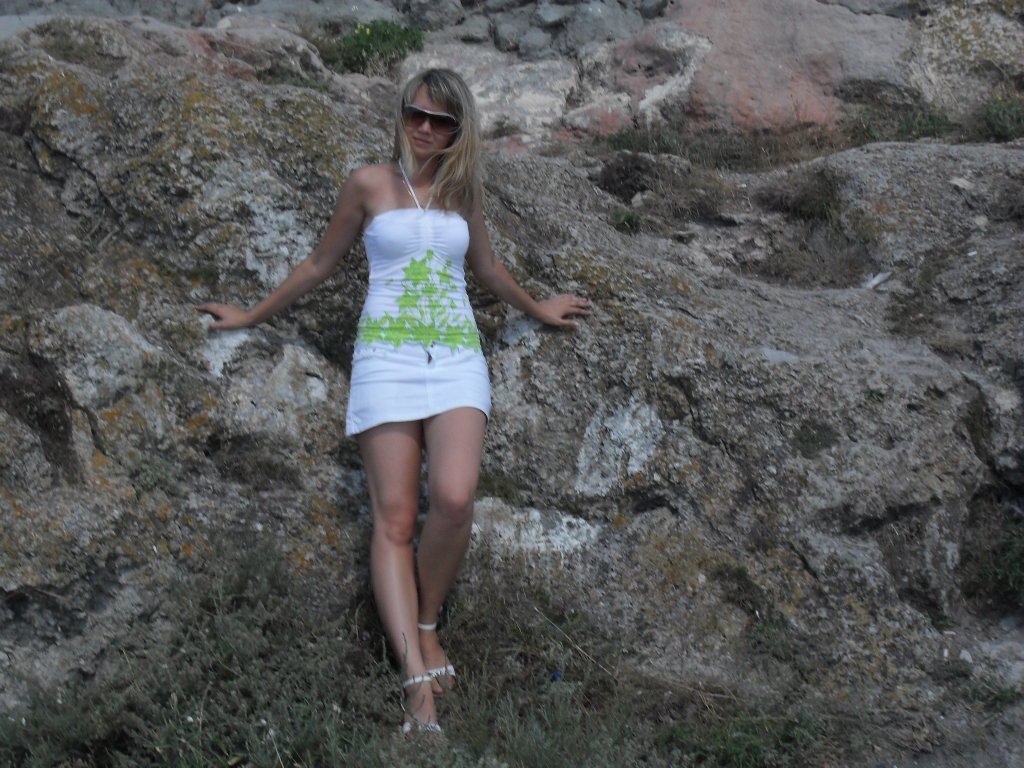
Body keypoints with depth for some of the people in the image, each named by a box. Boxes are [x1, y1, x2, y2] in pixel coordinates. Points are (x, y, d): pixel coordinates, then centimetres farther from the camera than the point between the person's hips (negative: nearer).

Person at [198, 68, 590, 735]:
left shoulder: (464, 190, 14)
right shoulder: (371, 184, 6)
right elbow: (321, 265, 17)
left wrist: (538, 309, 44)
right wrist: (252, 316, 23)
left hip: (457, 357, 2)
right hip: (387, 355, -2)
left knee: (454, 500, -22)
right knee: (395, 519, -12)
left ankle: (427, 624, 3)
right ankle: (419, 685, -17)